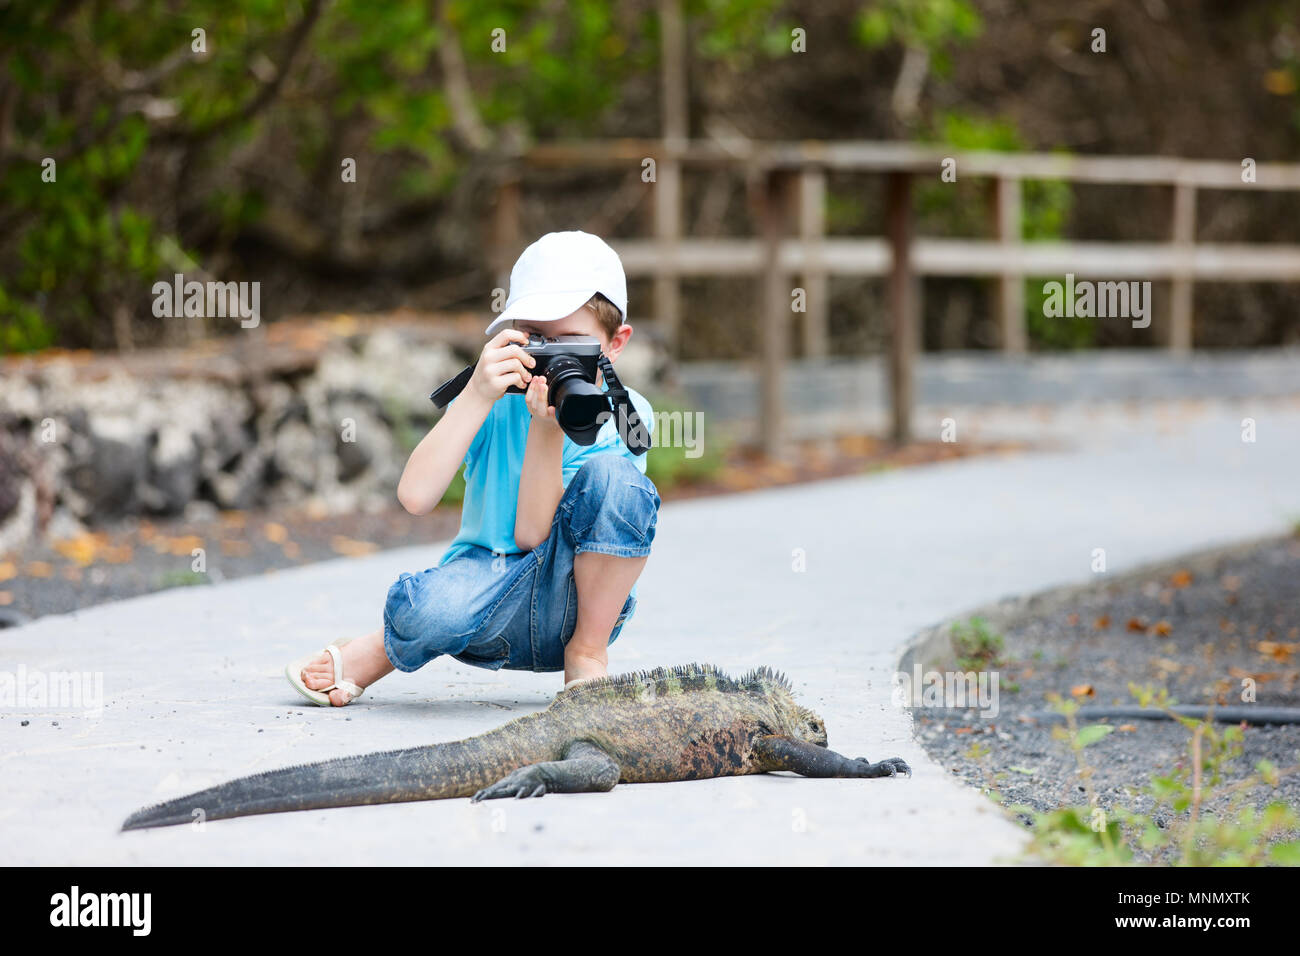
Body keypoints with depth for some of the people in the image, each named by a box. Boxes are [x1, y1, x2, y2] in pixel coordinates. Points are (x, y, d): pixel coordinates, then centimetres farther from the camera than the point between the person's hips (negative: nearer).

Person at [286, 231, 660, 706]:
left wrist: (546, 427, -28)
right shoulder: (497, 398, -6)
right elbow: (415, 496, -23)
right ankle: (380, 652, 0)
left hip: (573, 602, 1)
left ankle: (587, 653, -9)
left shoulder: (624, 416, -8)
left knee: (613, 474, -27)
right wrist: (477, 396, -29)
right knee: (433, 607, -39)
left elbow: (533, 533, -16)